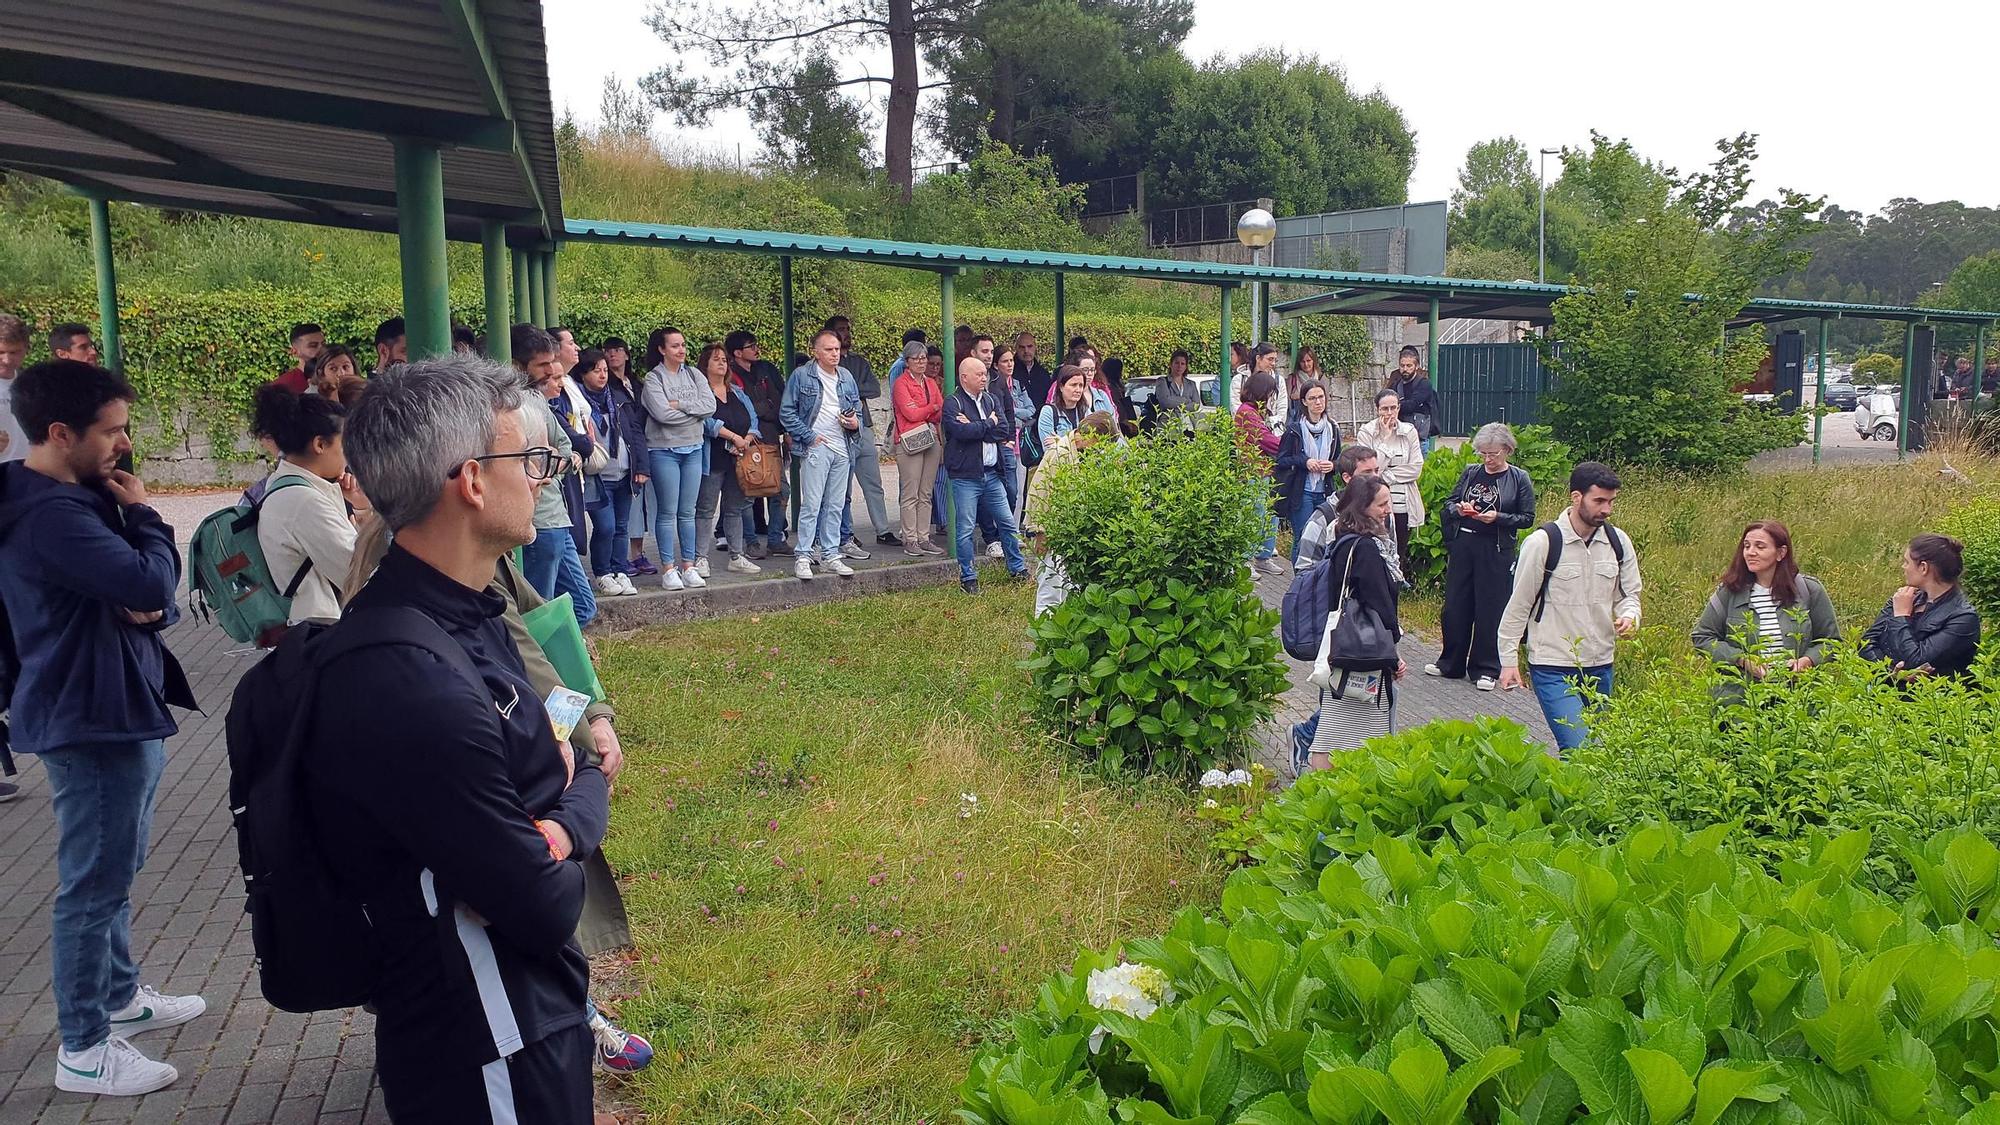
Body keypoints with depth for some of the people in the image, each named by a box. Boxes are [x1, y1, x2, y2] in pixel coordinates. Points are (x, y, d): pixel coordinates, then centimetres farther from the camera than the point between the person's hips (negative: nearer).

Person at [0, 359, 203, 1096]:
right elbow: (151, 581, -29)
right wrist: (142, 512, -12)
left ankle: (121, 996, 38)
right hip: (93, 717, -11)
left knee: (113, 870, 22)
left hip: (119, 708, 11)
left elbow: (141, 592, 13)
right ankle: (83, 1050, 9)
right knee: (93, 881, -1)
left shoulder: (72, 497, 11)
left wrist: (150, 608, -11)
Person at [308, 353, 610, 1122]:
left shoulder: (460, 617, 0)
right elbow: (547, 909, -25)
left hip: (530, 1006, 9)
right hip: (490, 1057, -9)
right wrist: (566, 831, -5)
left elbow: (583, 765, 5)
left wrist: (557, 826, -15)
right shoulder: (417, 692, -30)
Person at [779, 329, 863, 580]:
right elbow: (786, 412, -4)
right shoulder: (801, 376, -3)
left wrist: (855, 423, 1)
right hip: (816, 447, -6)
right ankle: (803, 557, -3)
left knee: (835, 506, 9)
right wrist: (808, 436, -10)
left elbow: (857, 408, 23)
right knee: (811, 504, -8)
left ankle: (830, 554, 17)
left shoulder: (846, 377, 14)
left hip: (842, 448, 6)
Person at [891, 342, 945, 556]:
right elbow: (910, 413, -10)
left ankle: (924, 538, 8)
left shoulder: (932, 382, 18)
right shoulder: (901, 383, -2)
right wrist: (932, 408, 2)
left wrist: (921, 412, -7)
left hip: (932, 440, 6)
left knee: (926, 494, 6)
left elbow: (941, 412, 10)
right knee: (910, 495, -6)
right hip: (909, 442, -6)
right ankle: (910, 540, -3)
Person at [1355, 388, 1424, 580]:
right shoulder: (1366, 432, -2)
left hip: (1403, 505, 2)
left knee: (1400, 554, 8)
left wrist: (1386, 475, -8)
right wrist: (1385, 439, -12)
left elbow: (1416, 468, -2)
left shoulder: (1409, 431, 5)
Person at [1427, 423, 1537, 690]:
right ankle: (1450, 663, 22)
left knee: (1490, 610, 1)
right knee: (1455, 606, 9)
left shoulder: (1519, 479, -2)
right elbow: (1449, 502, 14)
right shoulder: (1470, 473, 8)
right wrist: (1459, 509, -8)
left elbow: (1527, 518, -3)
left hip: (1496, 551, -4)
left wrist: (1498, 517, -17)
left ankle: (1486, 670, 12)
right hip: (1463, 545, 4)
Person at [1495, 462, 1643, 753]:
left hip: (1601, 666, 6)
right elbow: (1518, 605, -5)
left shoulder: (1619, 542, 3)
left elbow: (1629, 594, 15)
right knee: (1579, 748, -18)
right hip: (1553, 668, -6)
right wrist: (1509, 660, -5)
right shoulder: (1543, 542, -11)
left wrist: (1629, 617, -9)